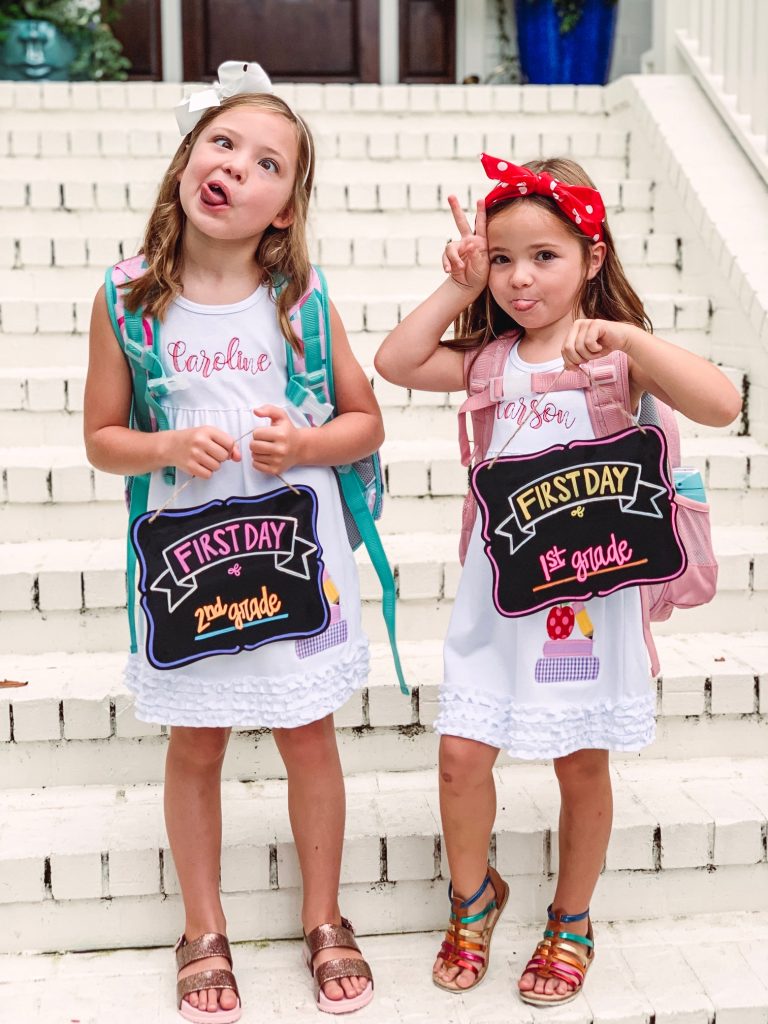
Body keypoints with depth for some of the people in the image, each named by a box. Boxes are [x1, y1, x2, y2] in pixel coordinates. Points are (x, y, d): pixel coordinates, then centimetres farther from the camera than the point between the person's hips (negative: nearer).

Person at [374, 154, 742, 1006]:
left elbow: (720, 404, -22)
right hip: (498, 590, 3)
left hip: (587, 590, -2)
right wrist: (458, 288, -8)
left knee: (582, 764, 12)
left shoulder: (617, 352, -8)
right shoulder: (489, 356, 2)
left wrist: (624, 335, -30)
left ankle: (571, 923, 34)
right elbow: (395, 362, -8)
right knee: (462, 753, 3)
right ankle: (473, 895, 31)